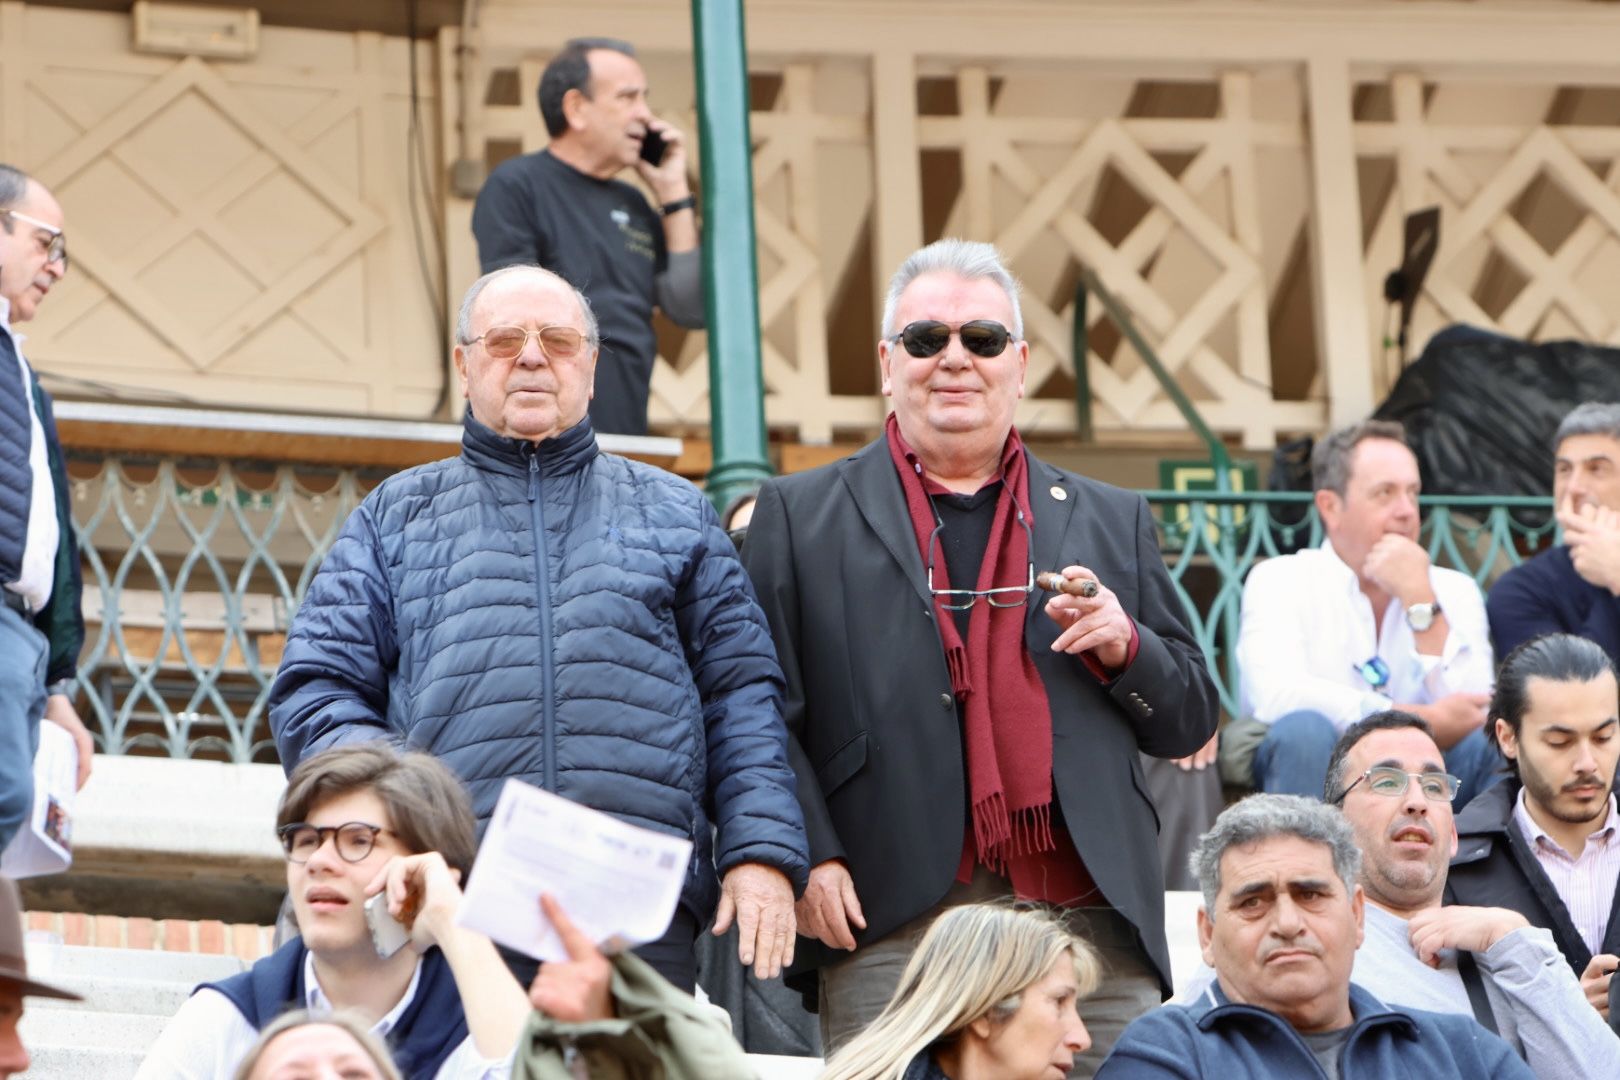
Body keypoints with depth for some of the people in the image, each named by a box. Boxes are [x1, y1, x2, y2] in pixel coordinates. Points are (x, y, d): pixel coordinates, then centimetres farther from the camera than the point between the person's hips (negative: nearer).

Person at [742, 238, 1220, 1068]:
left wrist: (1124, 649, 0)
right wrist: (806, 855, -8)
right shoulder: (799, 517, 12)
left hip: (1094, 922, 3)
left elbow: (1191, 720, 20)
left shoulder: (1110, 523, 20)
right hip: (891, 930, -2)